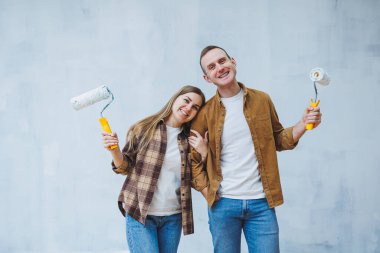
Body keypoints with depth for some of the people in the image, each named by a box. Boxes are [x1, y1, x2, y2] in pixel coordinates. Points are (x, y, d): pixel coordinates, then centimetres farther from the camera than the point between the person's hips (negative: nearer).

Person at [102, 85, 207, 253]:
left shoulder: (190, 139, 4)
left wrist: (203, 153, -10)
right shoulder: (143, 129, -3)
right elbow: (125, 168, 2)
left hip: (173, 218, 3)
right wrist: (114, 150, -18)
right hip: (140, 214, -3)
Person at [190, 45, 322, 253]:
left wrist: (302, 125, -5)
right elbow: (192, 157, 3)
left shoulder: (261, 100, 4)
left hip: (261, 203, 1)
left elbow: (278, 140, 11)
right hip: (223, 204, -1)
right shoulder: (205, 112, -2)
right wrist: (206, 191, -5)